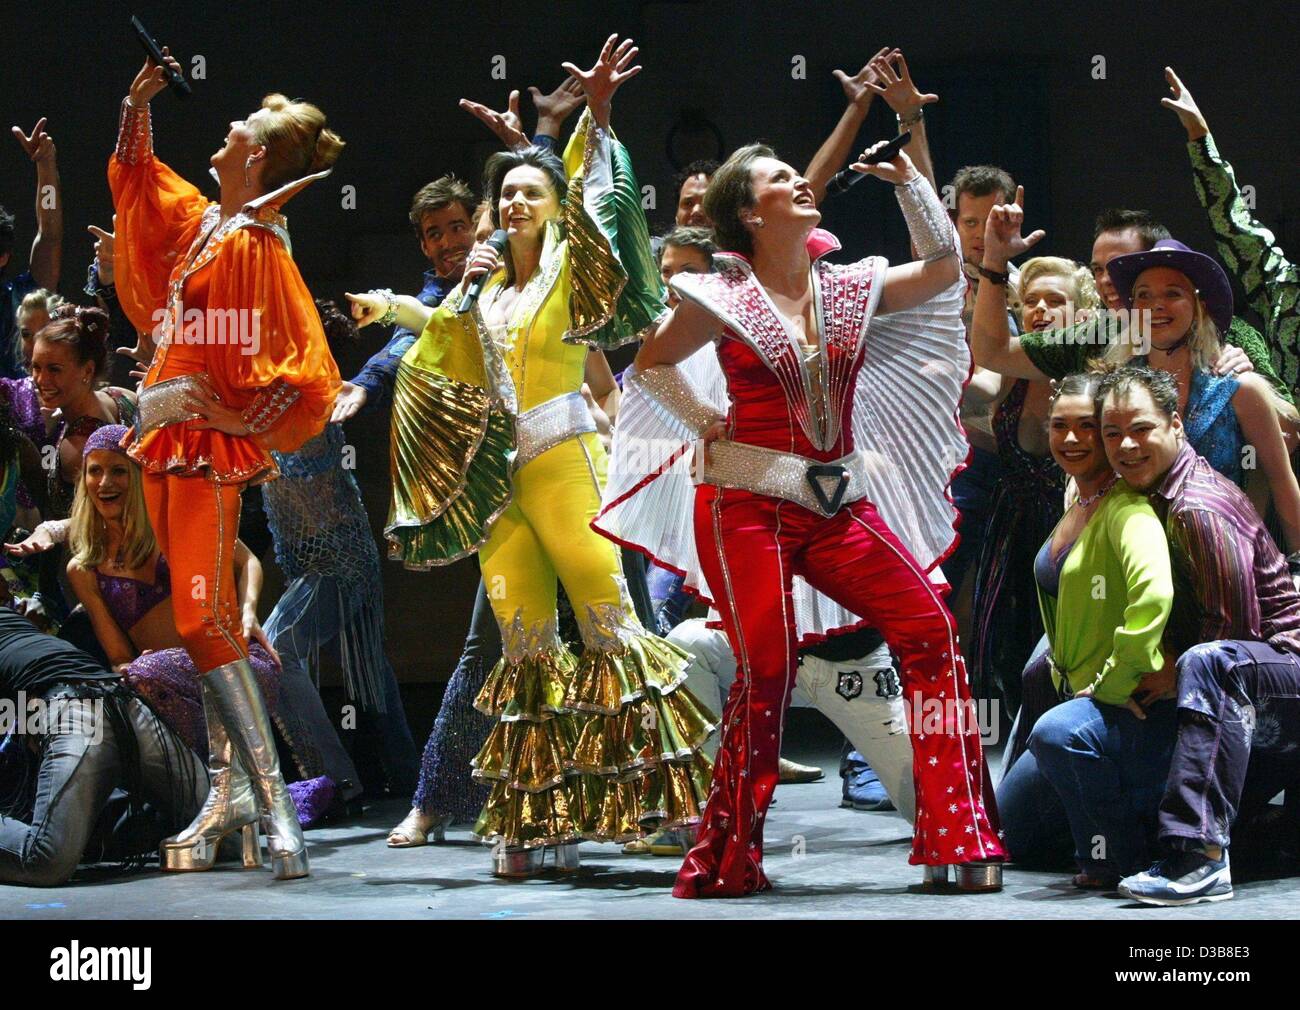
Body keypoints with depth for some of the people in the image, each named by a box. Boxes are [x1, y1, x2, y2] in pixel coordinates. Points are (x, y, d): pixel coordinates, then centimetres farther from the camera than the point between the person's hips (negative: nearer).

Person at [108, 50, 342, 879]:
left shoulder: (255, 247, -16)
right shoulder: (199, 221, 9)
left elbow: (307, 376, -21)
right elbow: (136, 181, 30)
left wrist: (237, 417, -13)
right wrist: (138, 106, 21)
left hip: (210, 446, -9)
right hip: (169, 443, 9)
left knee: (207, 615, -12)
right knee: (200, 616, 9)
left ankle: (274, 798, -11)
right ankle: (226, 794, 14)